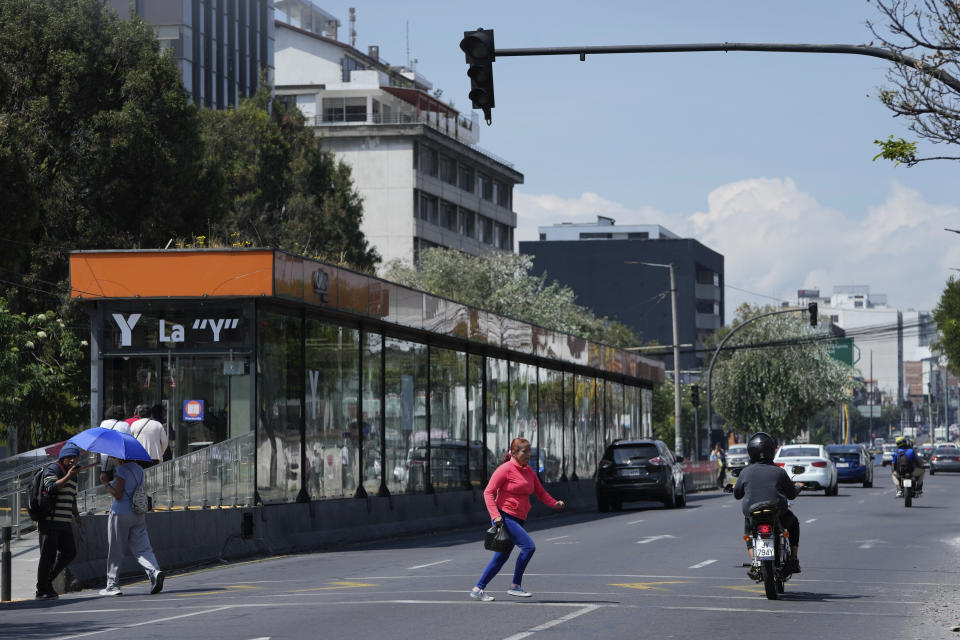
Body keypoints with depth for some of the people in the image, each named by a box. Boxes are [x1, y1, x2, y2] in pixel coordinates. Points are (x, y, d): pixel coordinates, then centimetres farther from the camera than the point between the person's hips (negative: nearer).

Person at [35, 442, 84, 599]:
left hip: (64, 522, 8)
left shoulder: (73, 475, 20)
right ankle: (42, 591, 2)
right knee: (48, 555, -6)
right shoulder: (52, 469, -6)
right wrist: (68, 476, -24)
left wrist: (77, 516, 18)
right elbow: (51, 487, -22)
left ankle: (47, 581, 18)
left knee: (69, 552, 4)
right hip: (49, 520, -8)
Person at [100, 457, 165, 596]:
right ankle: (154, 571, -22)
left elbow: (118, 495, -17)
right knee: (142, 548, 2)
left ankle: (112, 585, 7)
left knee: (116, 552, 2)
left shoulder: (122, 470, -12)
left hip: (120, 514, -7)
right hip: (138, 515, 7)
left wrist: (106, 484, -4)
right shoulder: (139, 469, 12)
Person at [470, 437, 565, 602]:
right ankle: (515, 586, -9)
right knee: (529, 546, -18)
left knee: (501, 557, 10)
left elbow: (540, 492, 15)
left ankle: (478, 589, 19)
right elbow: (488, 492, -11)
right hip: (504, 517, -8)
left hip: (518, 519, 8)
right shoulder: (505, 469, -11)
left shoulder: (529, 471, 11)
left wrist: (554, 503, -3)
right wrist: (495, 515, -21)